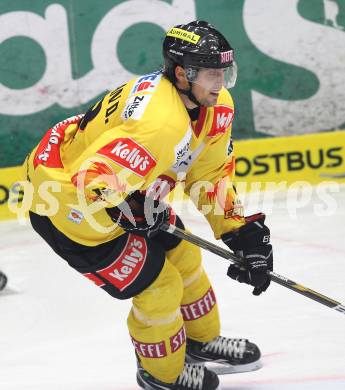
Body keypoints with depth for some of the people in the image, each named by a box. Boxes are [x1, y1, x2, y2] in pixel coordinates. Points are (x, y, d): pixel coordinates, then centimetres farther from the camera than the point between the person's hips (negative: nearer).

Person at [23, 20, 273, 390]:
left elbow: (212, 173, 7)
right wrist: (134, 214, -22)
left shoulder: (215, 105, -6)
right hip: (67, 202, -9)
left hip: (119, 191, 9)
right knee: (158, 284, -3)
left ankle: (202, 341, 43)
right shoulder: (161, 124, -36)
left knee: (181, 254, 18)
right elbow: (91, 183, -38)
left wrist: (243, 231, 3)